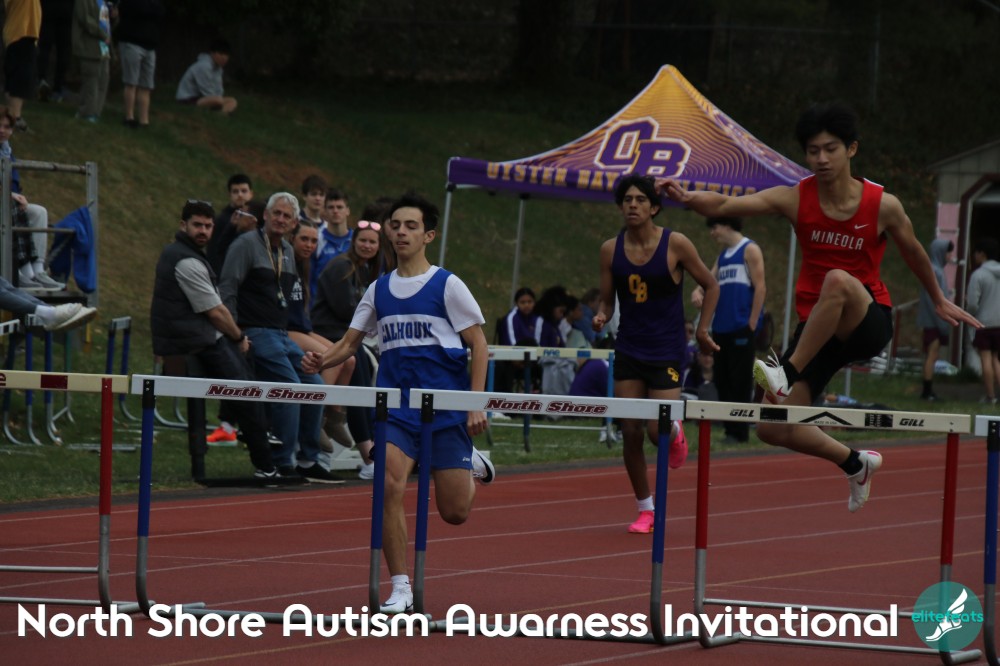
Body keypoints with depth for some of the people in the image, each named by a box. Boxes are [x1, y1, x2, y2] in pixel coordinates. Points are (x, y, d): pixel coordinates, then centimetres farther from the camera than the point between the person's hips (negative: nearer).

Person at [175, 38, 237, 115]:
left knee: (232, 101, -1)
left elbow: (218, 91, 6)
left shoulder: (217, 67, 7)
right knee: (217, 100, -34)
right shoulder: (203, 66, -21)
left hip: (201, 99, 10)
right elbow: (207, 92, -20)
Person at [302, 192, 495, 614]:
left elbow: (478, 344, -1)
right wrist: (322, 361, -9)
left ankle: (472, 467, 37)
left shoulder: (447, 285, -1)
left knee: (454, 513, 0)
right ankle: (400, 588, -11)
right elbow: (350, 342, 13)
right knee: (389, 486, -20)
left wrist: (476, 403, -11)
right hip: (396, 406, 3)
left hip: (447, 408, -3)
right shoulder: (378, 289, 11)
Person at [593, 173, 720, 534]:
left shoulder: (676, 245, -10)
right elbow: (607, 300, 6)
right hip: (628, 352, 3)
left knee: (658, 431, -11)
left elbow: (710, 286, 2)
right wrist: (601, 316, -16)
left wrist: (702, 330, -1)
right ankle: (645, 509, 15)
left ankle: (676, 433, 28)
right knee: (630, 432, 0)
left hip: (667, 352, -3)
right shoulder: (611, 249, -1)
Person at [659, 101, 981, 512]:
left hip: (869, 323, -4)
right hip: (817, 328, 4)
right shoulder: (795, 199, -6)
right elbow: (725, 206, -19)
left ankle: (788, 373, -32)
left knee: (838, 280, -38)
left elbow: (913, 253, 12)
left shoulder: (883, 206, -8)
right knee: (774, 429, -4)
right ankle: (856, 464, 23)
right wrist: (689, 198, -40)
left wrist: (939, 301, 26)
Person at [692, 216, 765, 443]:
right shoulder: (723, 256, 20)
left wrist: (752, 323, -12)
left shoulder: (750, 250, -2)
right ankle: (729, 429, 12)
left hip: (741, 328, -8)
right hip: (721, 328, 8)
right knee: (721, 380, 7)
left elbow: (760, 287, -7)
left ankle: (739, 432, -6)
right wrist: (698, 291, -7)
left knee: (740, 381, -8)